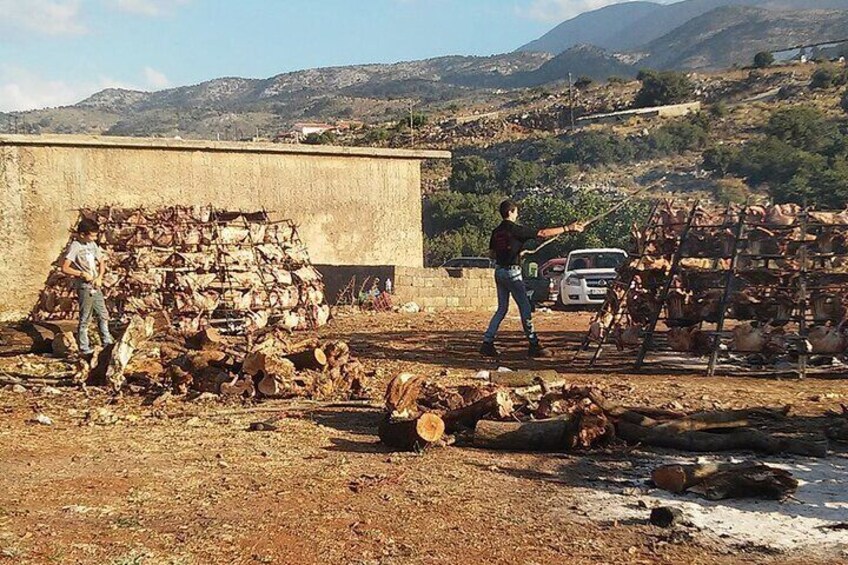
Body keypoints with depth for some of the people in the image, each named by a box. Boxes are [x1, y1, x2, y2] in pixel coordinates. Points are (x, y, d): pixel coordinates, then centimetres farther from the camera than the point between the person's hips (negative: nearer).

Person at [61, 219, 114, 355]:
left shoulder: (92, 244, 9)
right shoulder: (75, 247, -13)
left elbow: (101, 262, 17)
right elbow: (65, 268, -20)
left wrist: (99, 277, 0)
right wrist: (82, 274, -17)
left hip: (96, 286, 7)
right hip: (84, 288, -7)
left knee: (103, 315, 13)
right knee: (85, 319, -1)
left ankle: (107, 342, 24)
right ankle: (84, 348, 7)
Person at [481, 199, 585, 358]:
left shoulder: (496, 231, 9)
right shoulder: (516, 229, -12)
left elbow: (491, 254, 17)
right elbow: (542, 233, -15)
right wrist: (567, 228, -13)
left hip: (499, 271, 8)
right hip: (512, 272, -8)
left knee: (502, 308, 13)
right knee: (525, 308, -1)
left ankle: (487, 343, 8)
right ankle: (534, 345, 0)